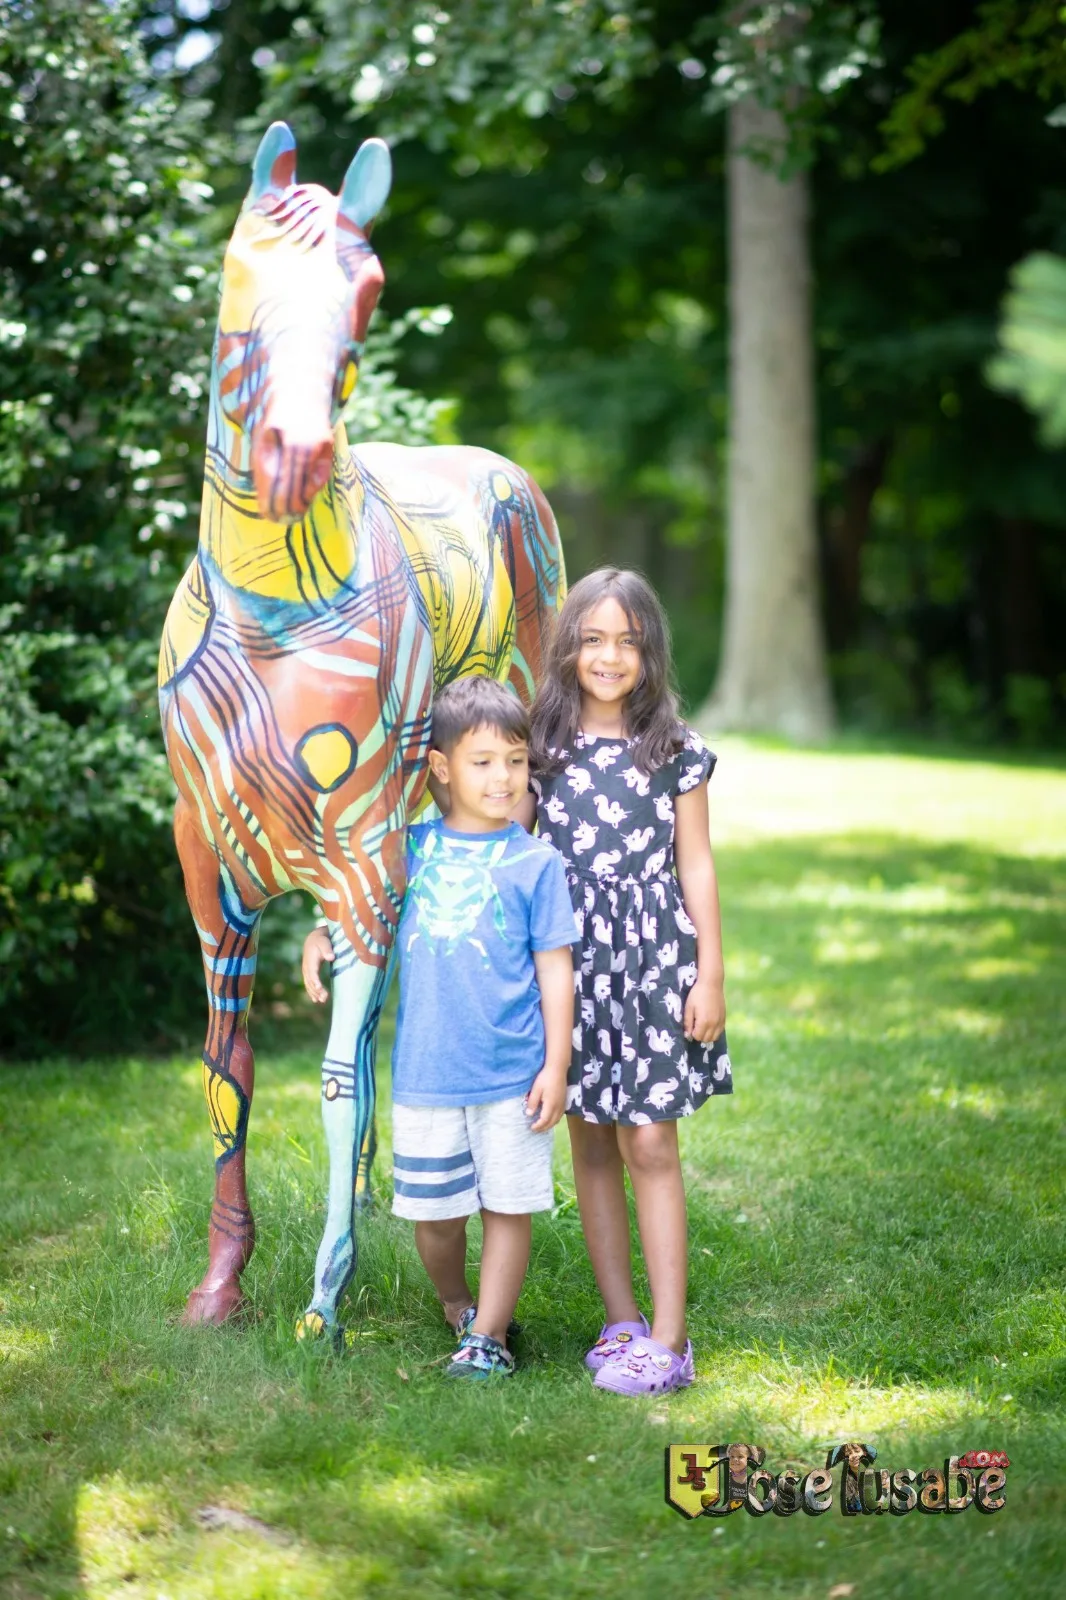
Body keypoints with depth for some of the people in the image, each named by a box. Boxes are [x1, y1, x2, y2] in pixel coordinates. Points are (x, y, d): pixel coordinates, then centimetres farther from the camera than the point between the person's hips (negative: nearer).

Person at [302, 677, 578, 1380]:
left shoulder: (535, 861, -2)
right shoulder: (412, 848, 4)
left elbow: (555, 968, -1)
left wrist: (556, 1065, -5)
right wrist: (321, 936, 1)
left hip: (512, 1076, -2)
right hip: (425, 1075, 2)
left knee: (507, 1207, 3)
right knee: (433, 1211, 11)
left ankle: (489, 1336, 14)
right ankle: (457, 1307, 35)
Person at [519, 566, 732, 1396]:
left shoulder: (677, 749, 1)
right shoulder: (542, 746, 6)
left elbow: (696, 865, 4)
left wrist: (709, 975, 0)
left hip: (653, 956, -3)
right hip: (569, 961, 3)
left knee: (650, 1144, -6)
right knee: (591, 1143, 7)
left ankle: (669, 1339, -2)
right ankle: (622, 1321, 17)